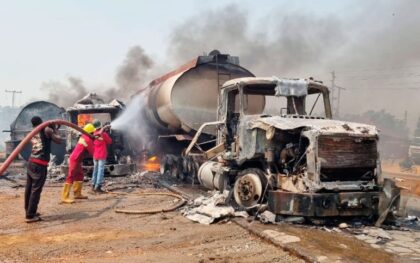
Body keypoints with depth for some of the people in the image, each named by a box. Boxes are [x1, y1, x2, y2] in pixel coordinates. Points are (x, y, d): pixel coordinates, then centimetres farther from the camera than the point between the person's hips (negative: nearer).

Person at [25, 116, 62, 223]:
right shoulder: (47, 130, -3)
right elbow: (59, 140, -5)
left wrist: (52, 130, 24)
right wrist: (54, 129, 8)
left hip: (31, 162, 8)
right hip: (40, 164, -8)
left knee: (29, 188, 14)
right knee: (36, 189, -6)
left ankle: (29, 211, 25)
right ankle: (30, 216, -6)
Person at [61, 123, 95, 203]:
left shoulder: (84, 136, 9)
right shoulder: (88, 140, -16)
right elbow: (92, 152, -9)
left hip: (76, 160, 10)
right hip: (75, 160, -10)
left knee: (80, 176, 19)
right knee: (70, 178, -12)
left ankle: (77, 194, 27)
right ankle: (65, 197, -14)